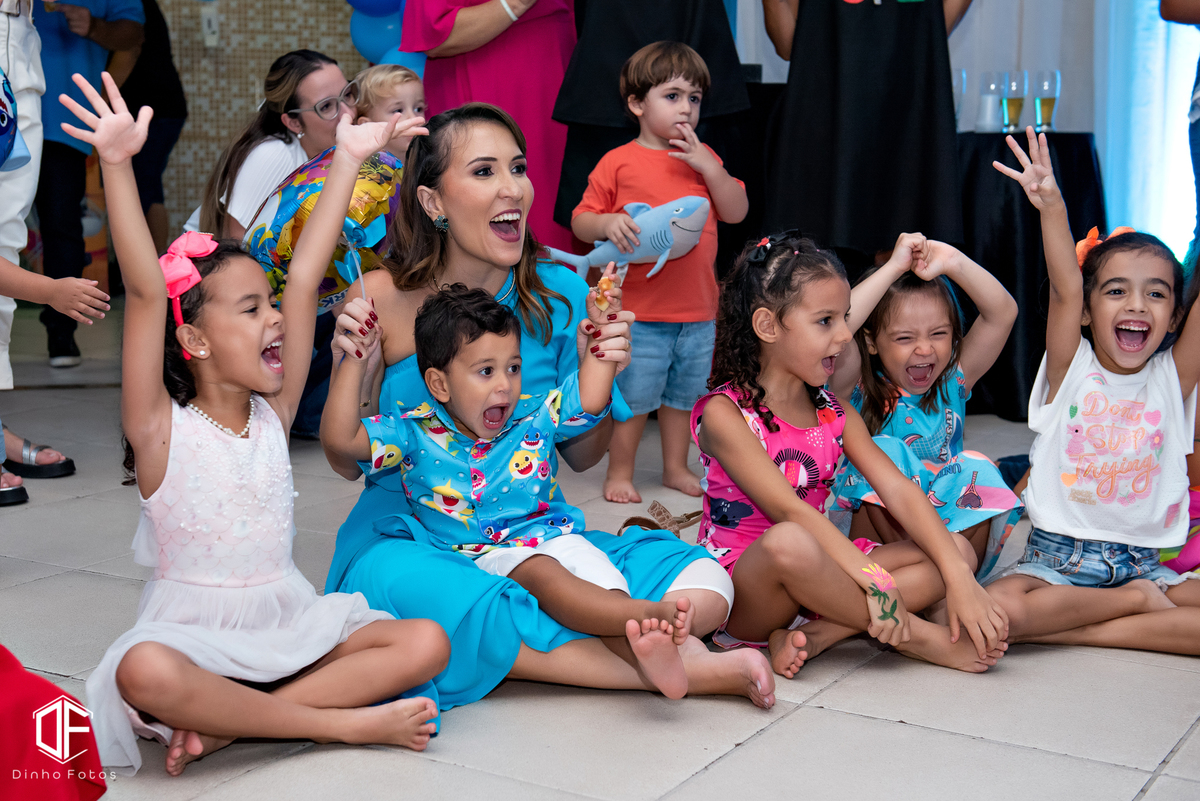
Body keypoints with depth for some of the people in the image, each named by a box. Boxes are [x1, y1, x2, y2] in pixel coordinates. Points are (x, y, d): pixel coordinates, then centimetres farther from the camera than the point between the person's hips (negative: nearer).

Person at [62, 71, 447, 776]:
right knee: (144, 672, -38)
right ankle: (345, 722, -25)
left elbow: (306, 278, 2)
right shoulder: (161, 430, -7)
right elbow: (145, 290, -20)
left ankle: (227, 725, -19)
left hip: (288, 623, 5)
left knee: (426, 644, -17)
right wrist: (118, 164, -29)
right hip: (193, 632, -5)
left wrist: (349, 161, -1)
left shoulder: (274, 413, 5)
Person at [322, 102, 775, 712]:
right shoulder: (385, 298, -8)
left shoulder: (560, 296, -1)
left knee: (702, 584, -18)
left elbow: (581, 457, 7)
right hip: (408, 538, -2)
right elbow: (347, 462, -1)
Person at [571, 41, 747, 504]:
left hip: (697, 310, 5)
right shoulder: (619, 162, -5)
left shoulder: (703, 159, 9)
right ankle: (620, 472, 20)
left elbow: (737, 212, 2)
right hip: (639, 312, -4)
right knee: (633, 398, 3)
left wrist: (709, 167, -9)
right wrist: (608, 224, -24)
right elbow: (580, 221, -2)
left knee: (683, 395, 16)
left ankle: (676, 468, 32)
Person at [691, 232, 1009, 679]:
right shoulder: (723, 413, -13)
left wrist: (959, 577, -15)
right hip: (739, 587, -7)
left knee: (958, 550, -4)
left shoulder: (834, 412, 9)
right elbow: (789, 511, -23)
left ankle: (813, 636, -22)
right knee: (790, 543, -40)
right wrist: (874, 579, -31)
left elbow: (898, 490, -2)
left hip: (810, 579, 7)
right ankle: (917, 636, -19)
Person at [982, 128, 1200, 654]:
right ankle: (1135, 604, -11)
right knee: (993, 609, -31)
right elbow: (1064, 290, -18)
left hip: (1143, 564, 2)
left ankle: (1076, 632, -13)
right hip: (1055, 558, -2)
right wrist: (1051, 206, -35)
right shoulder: (1070, 369, -1)